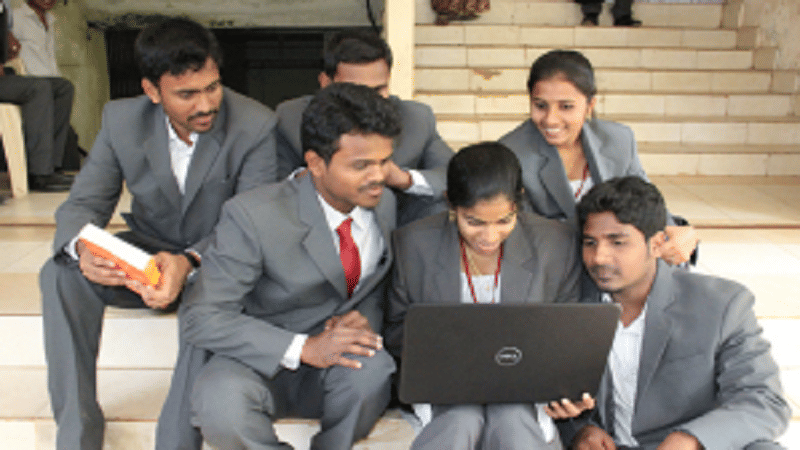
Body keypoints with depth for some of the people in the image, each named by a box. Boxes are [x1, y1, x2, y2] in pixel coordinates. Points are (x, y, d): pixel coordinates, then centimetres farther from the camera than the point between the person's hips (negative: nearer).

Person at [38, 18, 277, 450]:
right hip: (146, 255, 3)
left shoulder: (256, 126, -19)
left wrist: (190, 263, -42)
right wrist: (82, 248, -34)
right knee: (62, 273, -22)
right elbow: (83, 203, -7)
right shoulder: (121, 119, -8)